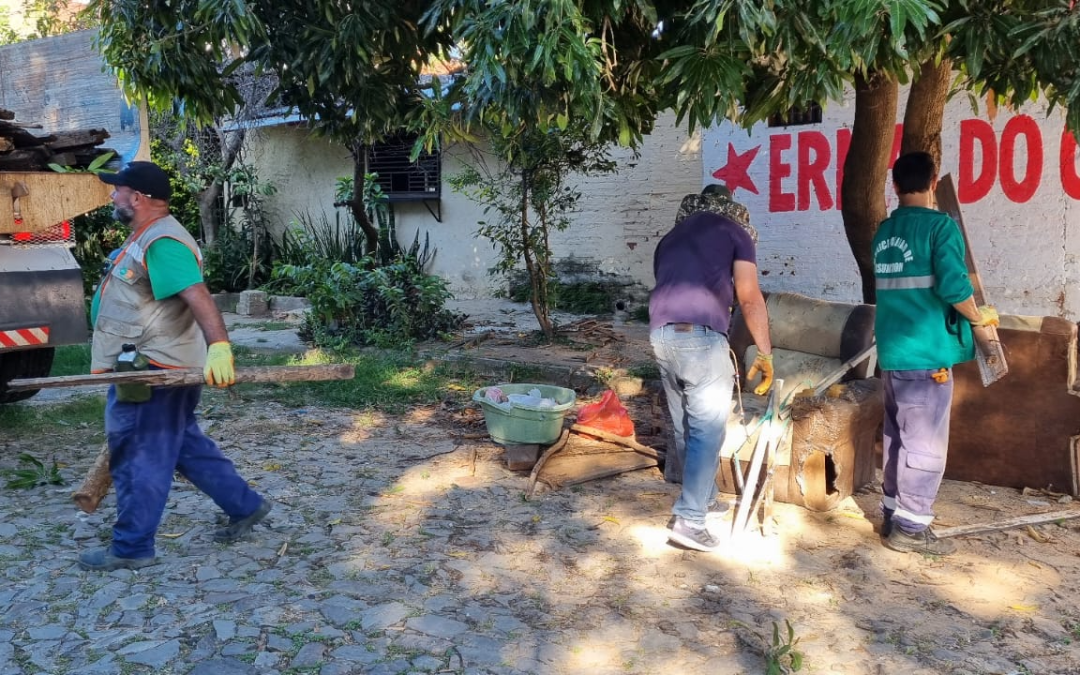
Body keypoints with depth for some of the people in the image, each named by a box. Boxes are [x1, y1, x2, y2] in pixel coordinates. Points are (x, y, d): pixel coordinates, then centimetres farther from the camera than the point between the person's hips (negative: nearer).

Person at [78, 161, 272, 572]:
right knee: (187, 447, 17)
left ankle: (131, 549, 13)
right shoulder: (146, 238, 15)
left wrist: (218, 346, -46)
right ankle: (244, 506, 26)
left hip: (154, 372, -11)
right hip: (146, 368, 11)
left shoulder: (162, 243, -20)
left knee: (139, 459, 0)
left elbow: (199, 297, -33)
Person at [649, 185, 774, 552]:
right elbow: (749, 298, 1)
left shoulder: (670, 238, 28)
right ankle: (689, 521, -3)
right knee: (708, 430, 0)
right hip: (700, 335, -6)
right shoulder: (735, 231, 12)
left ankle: (704, 498, 34)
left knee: (685, 425, 18)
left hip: (660, 333, 6)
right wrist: (765, 353, 5)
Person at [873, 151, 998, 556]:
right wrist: (978, 316, -2)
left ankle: (893, 514, 24)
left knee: (897, 436, 15)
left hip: (891, 351, 7)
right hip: (926, 353, -7)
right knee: (924, 442, 0)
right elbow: (953, 286, -20)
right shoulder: (940, 225, -10)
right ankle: (911, 527, 5)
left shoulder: (884, 231, 11)